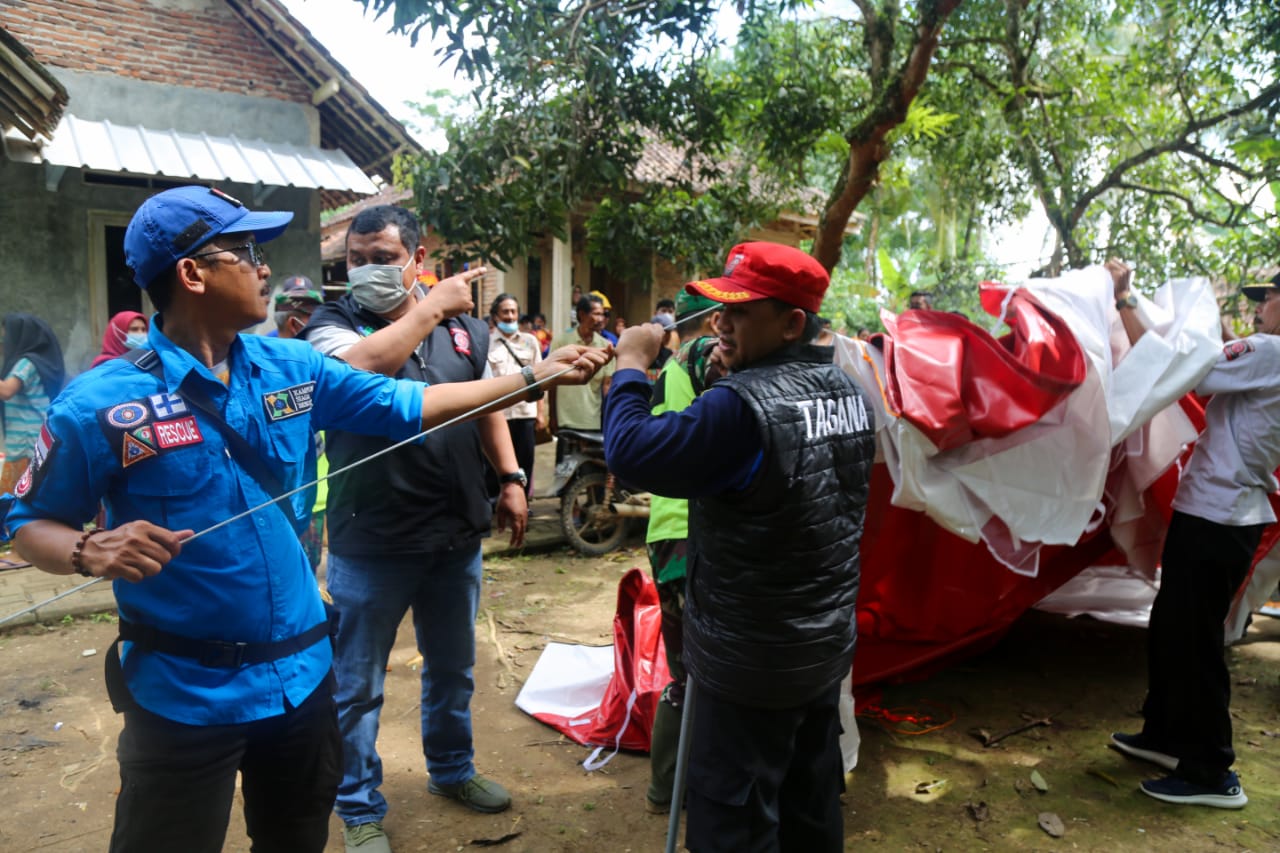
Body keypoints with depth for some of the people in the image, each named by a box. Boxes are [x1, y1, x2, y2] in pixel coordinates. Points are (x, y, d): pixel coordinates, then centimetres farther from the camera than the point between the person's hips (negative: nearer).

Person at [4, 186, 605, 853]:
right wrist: (90, 551, -26)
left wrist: (536, 374, 1)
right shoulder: (101, 402, -13)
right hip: (184, 693, -4)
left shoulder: (292, 368, 0)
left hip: (302, 672, 5)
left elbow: (408, 405, 2)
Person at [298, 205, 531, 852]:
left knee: (453, 669, 22)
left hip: (457, 532, 4)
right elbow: (363, 365, -31)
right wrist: (433, 306, -22)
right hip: (371, 541, -4)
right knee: (357, 686, 10)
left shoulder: (464, 326, 4)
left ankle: (452, 770, 45)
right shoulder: (332, 324, -8)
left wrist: (511, 480, 6)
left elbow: (488, 406, 14)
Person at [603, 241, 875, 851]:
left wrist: (631, 365, -11)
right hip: (826, 646, 9)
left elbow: (631, 453, -25)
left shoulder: (745, 406, -26)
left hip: (752, 661, -8)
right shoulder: (847, 391, 2)